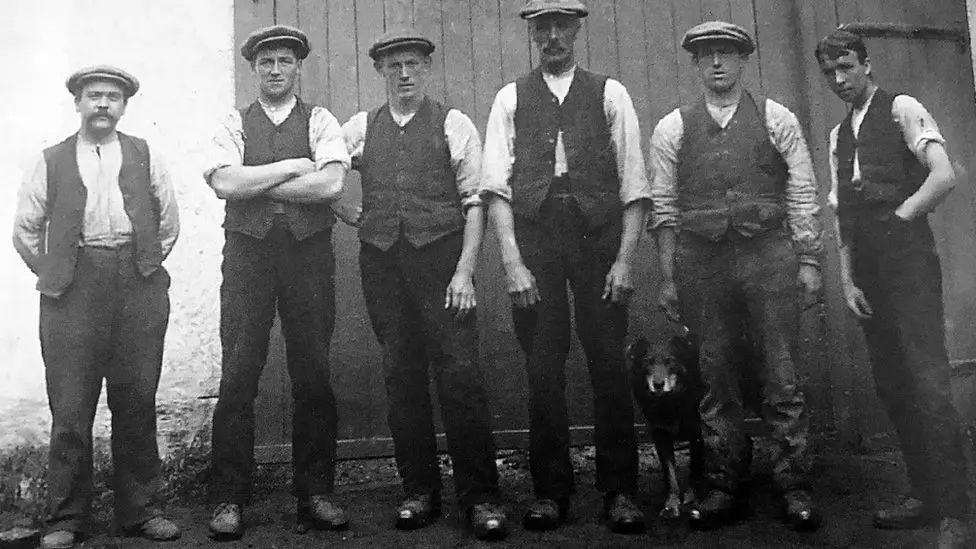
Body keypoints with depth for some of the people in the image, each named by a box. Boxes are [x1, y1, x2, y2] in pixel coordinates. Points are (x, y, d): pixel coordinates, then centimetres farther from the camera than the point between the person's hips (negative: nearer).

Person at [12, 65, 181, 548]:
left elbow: (169, 222, 16)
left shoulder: (145, 157, 13)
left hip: (139, 289, 1)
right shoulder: (51, 161, 11)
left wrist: (147, 265, 10)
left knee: (137, 402, 3)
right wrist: (50, 272, 8)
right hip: (72, 288, 0)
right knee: (70, 408, -1)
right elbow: (25, 229, 15)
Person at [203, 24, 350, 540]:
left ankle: (315, 493, 12)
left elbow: (331, 183, -8)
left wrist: (254, 184, -6)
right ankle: (228, 500, 7)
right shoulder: (234, 125, 11)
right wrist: (291, 167, -6)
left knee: (313, 373, 2)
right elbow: (224, 181, -6)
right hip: (248, 251, 0)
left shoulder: (320, 121, 9)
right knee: (238, 375, -1)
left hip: (309, 251, 0)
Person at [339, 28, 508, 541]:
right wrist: (363, 219, 8)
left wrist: (465, 271, -10)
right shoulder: (360, 128, 14)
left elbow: (475, 202, -1)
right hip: (381, 262, 3)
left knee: (459, 374, -7)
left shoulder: (454, 124, 5)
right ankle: (419, 491, 15)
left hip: (441, 255, -3)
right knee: (401, 377, 5)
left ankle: (480, 497, 1)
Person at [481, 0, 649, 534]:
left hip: (598, 237, 0)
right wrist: (512, 261, -7)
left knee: (609, 364, 0)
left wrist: (625, 258, -6)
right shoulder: (510, 98, 12)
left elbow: (633, 186, 4)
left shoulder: (610, 94, 10)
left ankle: (618, 490, 11)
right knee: (543, 369, 3)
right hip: (533, 238, 1)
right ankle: (550, 490, 14)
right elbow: (497, 185, 3)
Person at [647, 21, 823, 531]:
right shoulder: (672, 128, 9)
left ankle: (794, 487, 10)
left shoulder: (776, 119, 8)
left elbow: (803, 195, 6)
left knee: (782, 376, 0)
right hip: (702, 259, 1)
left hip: (769, 256, -1)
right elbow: (664, 209, 7)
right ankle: (723, 487, 15)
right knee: (716, 378, 6)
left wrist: (809, 261, -2)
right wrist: (667, 279, 3)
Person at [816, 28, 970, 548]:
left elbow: (943, 177, -13)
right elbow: (841, 215, 14)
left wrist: (897, 218, -7)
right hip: (869, 272, 7)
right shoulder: (838, 134, 18)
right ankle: (924, 494, 18)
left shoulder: (902, 109, 0)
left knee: (927, 383, -12)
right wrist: (847, 281, 6)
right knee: (891, 386, 8)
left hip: (908, 263, -7)